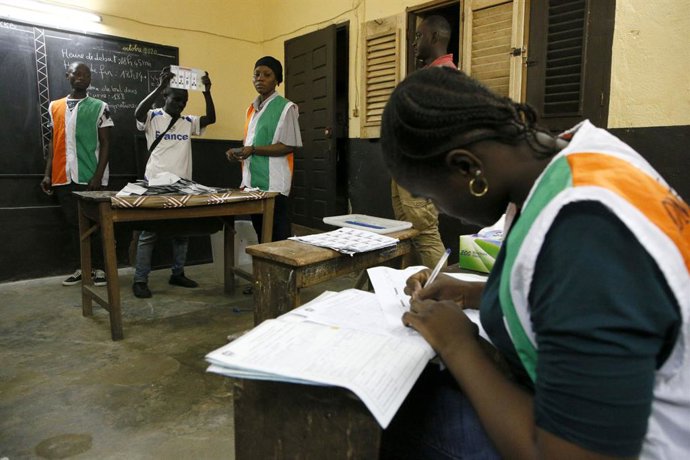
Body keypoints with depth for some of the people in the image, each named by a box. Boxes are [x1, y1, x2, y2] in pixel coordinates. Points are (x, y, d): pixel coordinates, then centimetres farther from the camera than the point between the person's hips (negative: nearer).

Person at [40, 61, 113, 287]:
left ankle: (99, 268, 10)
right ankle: (80, 268, 17)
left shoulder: (99, 107, 2)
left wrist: (98, 176, -11)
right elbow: (53, 142, 15)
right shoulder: (55, 106, 13)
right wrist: (48, 173, 7)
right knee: (73, 224, 8)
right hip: (63, 178, 4)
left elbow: (105, 144, -2)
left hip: (89, 177, -4)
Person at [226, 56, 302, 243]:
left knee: (277, 237, 0)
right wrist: (239, 152, 0)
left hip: (273, 184, -7)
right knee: (260, 235, 15)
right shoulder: (252, 108, 15)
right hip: (252, 182, 7)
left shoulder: (286, 107, -7)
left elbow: (289, 146, -12)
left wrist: (253, 150, -16)